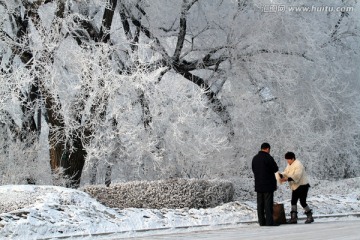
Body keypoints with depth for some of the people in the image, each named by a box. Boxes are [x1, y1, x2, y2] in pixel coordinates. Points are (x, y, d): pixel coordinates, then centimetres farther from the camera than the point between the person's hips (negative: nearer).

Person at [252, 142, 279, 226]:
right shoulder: (268, 158, -13)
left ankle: (262, 221, 9)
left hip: (258, 184, 6)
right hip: (268, 184, -6)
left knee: (260, 203, 8)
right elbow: (275, 169, -9)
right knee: (268, 203, -5)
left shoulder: (255, 158, 9)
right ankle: (269, 221, -8)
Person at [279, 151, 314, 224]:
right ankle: (293, 218, 11)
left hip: (302, 185, -10)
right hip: (295, 186, 10)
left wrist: (287, 179, -39)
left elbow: (296, 176, -30)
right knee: (293, 201, 7)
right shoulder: (289, 165, 10)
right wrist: (281, 175, -15)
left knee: (302, 202, -10)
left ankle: (310, 217, 3)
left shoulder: (298, 165, -20)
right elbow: (286, 173, 7)